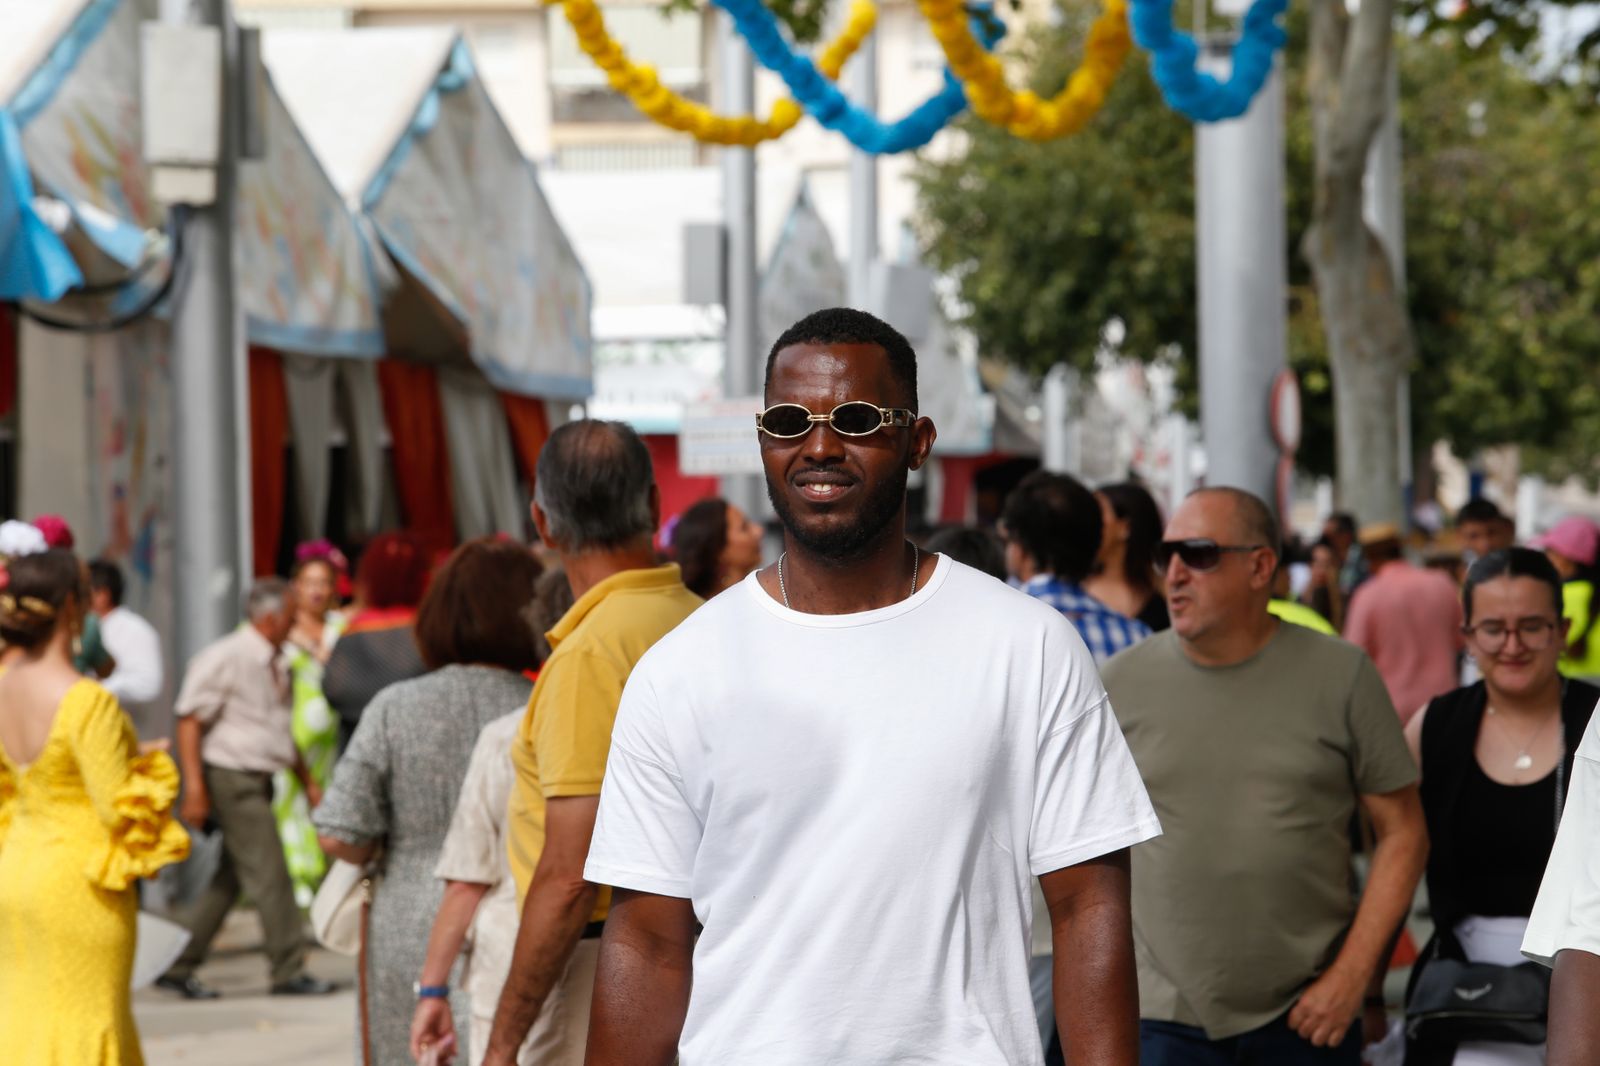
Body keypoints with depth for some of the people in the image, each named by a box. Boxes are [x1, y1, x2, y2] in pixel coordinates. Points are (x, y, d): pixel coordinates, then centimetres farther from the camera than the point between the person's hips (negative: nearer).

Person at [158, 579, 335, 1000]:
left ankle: (175, 965, 15)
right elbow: (188, 720, -15)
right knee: (269, 877, -6)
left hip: (259, 781, 9)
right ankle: (289, 973, 1)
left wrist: (308, 780, 24)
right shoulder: (224, 658, -13)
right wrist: (194, 788, -21)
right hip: (232, 779, -9)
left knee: (231, 882, 9)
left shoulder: (274, 664, 15)